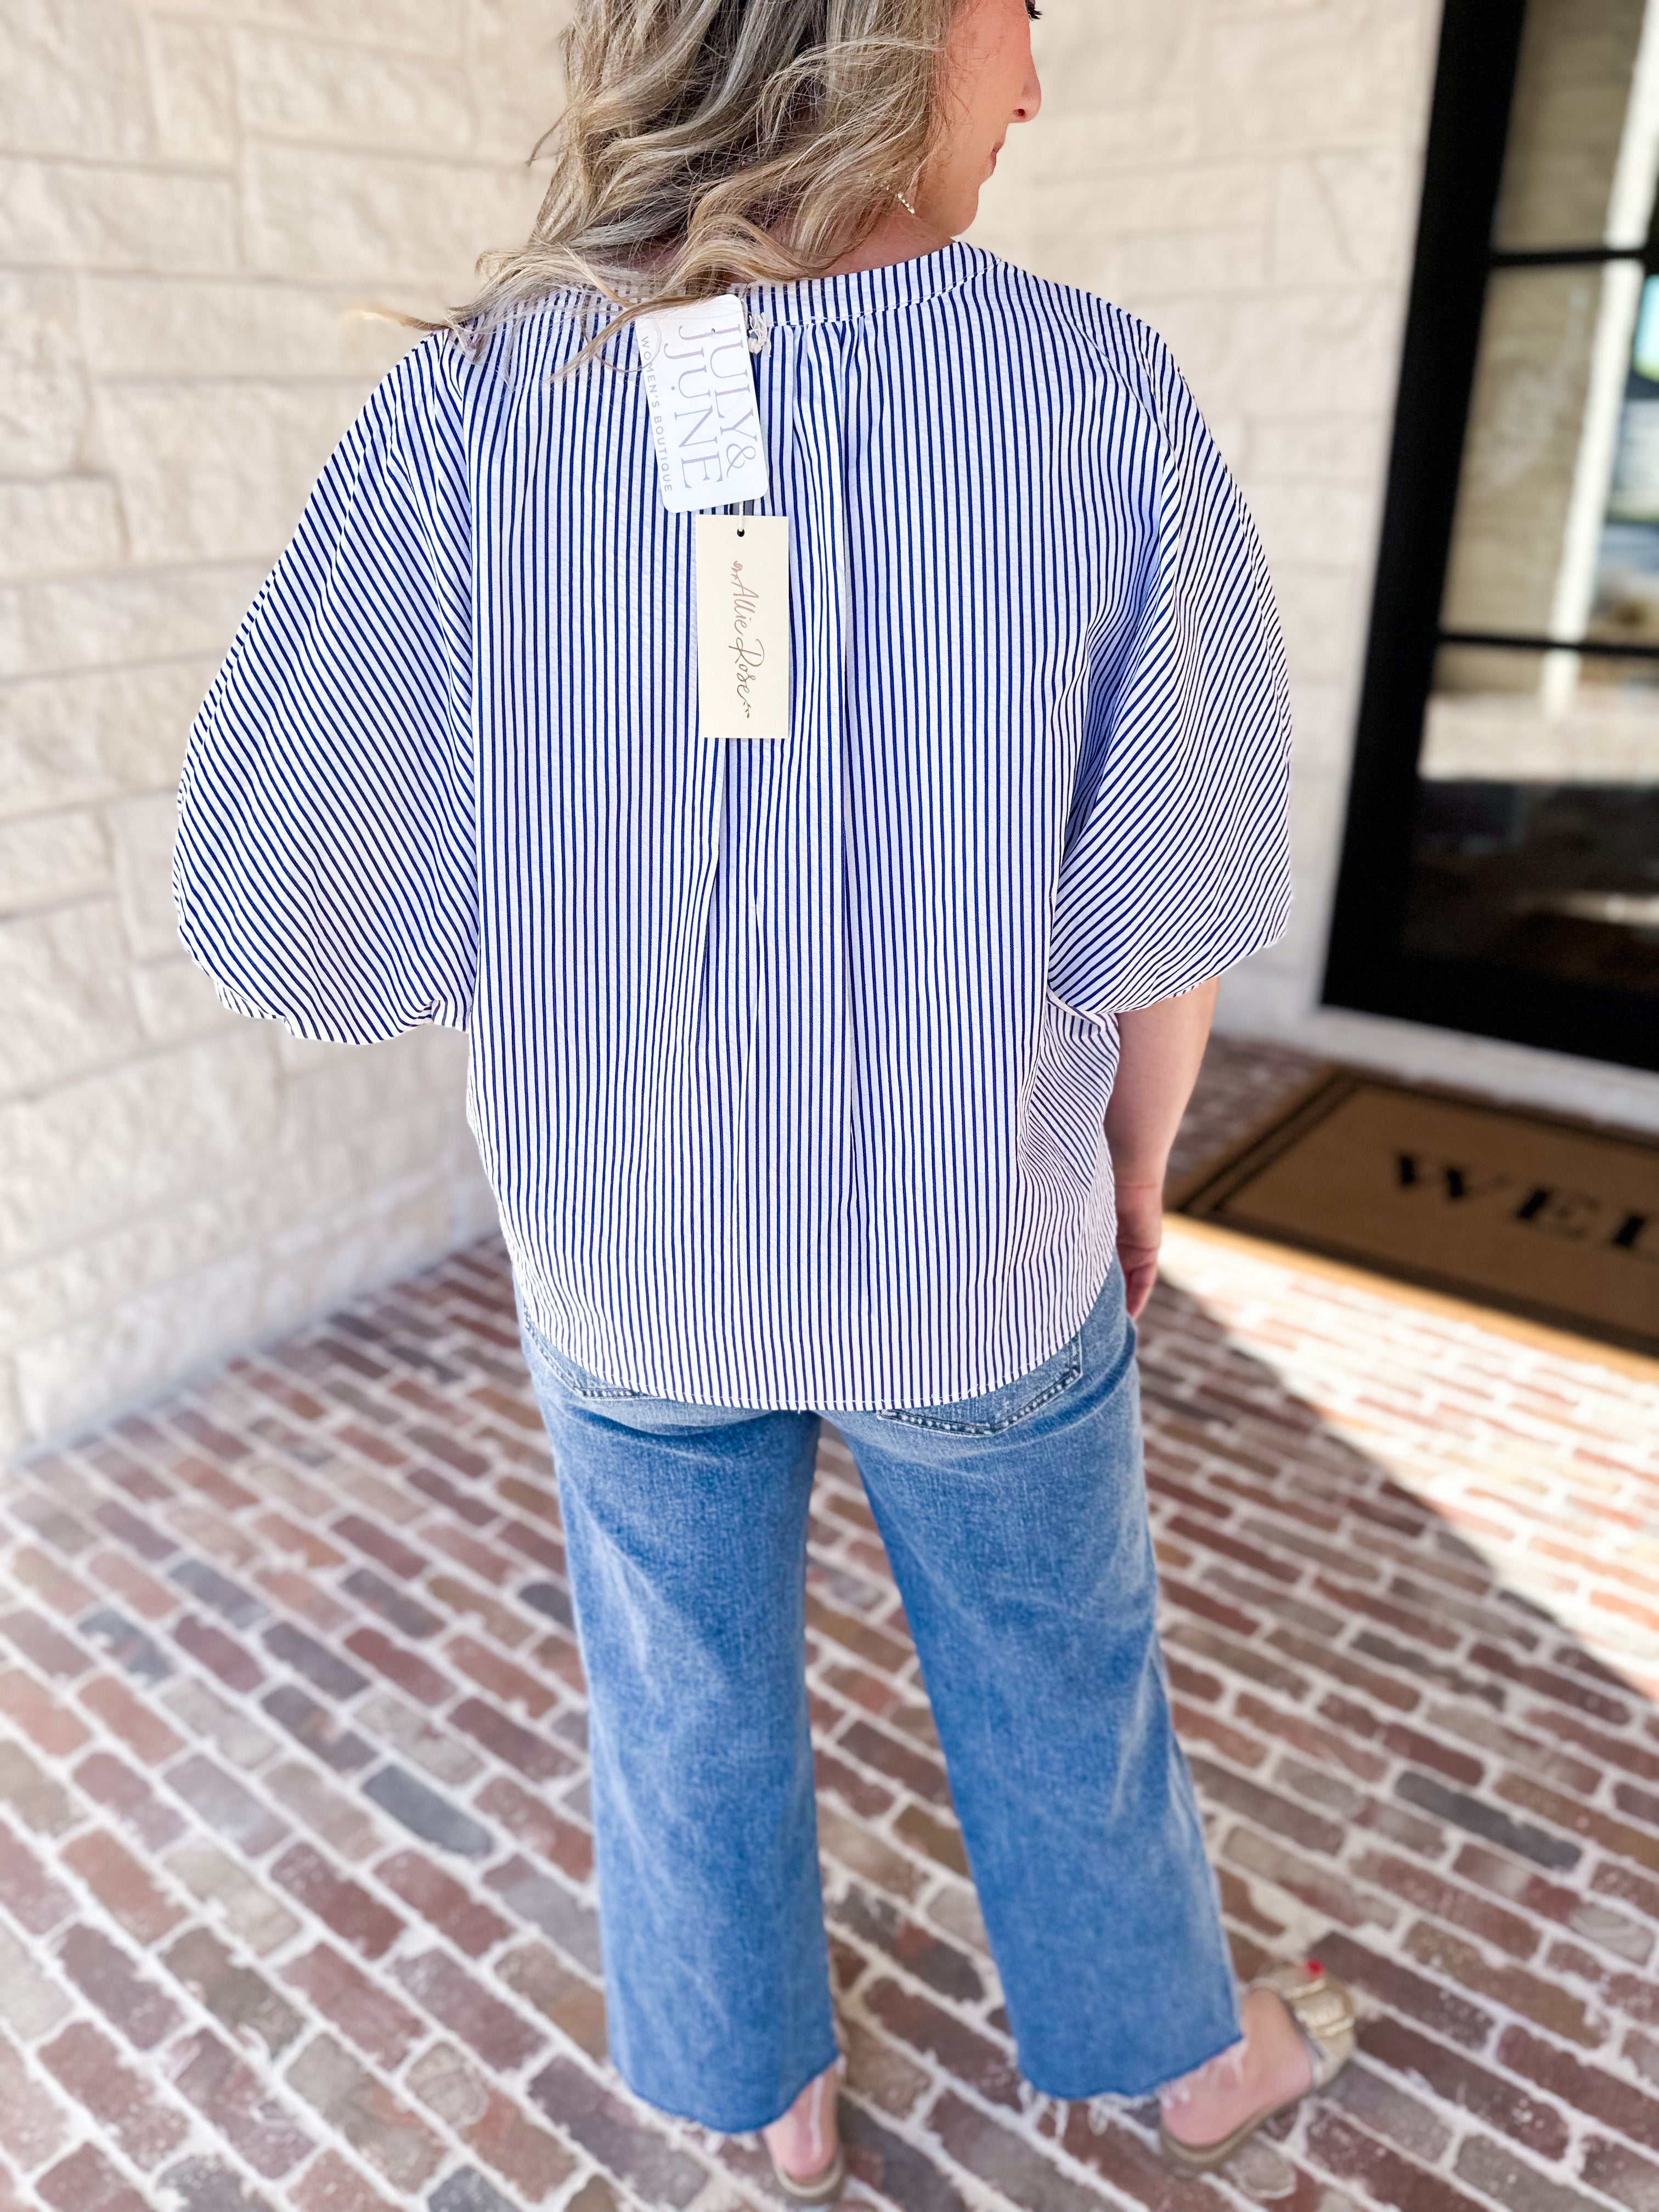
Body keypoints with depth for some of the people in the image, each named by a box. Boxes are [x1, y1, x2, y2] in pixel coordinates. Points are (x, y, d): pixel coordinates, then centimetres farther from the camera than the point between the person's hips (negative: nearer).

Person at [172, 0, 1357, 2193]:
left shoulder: (471, 416, -18)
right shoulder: (1108, 399, -18)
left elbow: (293, 912, -18)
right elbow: (1163, 902, -13)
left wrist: (589, 906, 2)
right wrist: (1136, 1164, 7)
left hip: (634, 1256, 1)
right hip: (976, 1256, 0)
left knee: (692, 1695, 26)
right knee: (1062, 1679, 26)